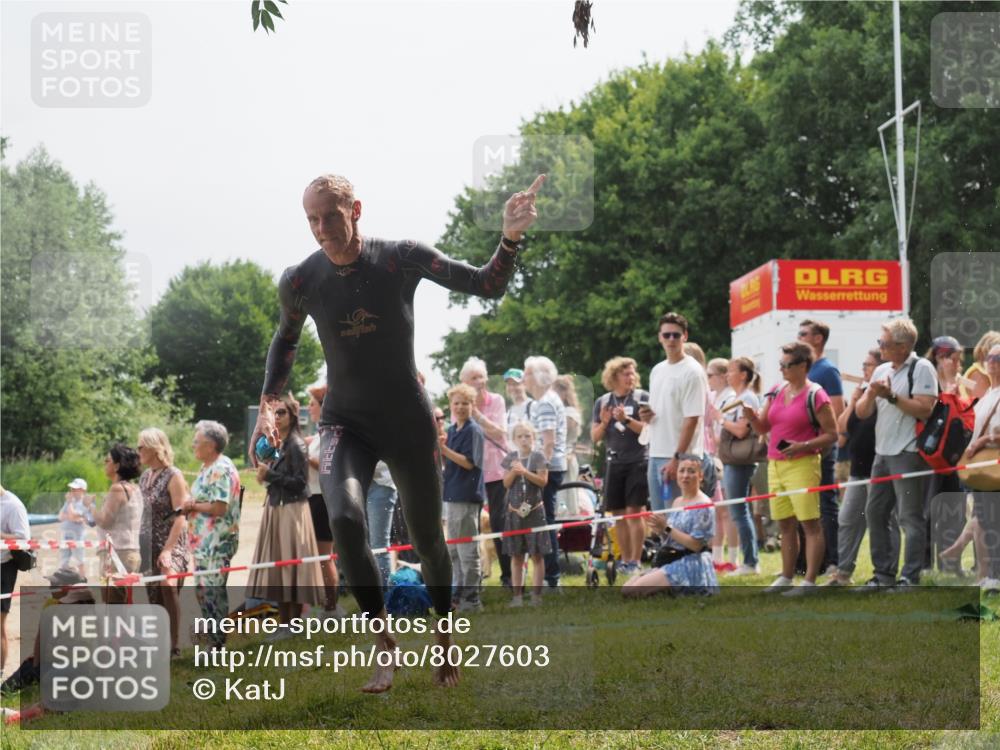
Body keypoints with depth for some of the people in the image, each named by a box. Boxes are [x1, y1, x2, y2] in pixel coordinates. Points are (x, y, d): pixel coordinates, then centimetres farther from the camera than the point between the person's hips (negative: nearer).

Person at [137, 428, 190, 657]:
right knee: (153, 595, 7)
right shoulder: (145, 477, 10)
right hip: (149, 544, 7)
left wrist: (168, 550, -22)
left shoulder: (173, 476, -11)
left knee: (168, 588, -13)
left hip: (170, 544, -7)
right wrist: (139, 543, 12)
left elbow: (180, 517, -15)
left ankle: (173, 645, -8)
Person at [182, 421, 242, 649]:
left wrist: (193, 505, -10)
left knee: (212, 590, -8)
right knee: (204, 590, 14)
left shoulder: (221, 469, -16)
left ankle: (218, 644, -4)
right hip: (205, 542, 11)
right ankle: (215, 642, 22)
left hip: (217, 542, -11)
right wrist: (190, 506, 4)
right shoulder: (207, 467, 16)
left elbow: (219, 508, -23)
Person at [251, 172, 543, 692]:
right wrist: (267, 405, 8)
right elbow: (285, 340, 14)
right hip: (345, 423, 0)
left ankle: (444, 634, 36)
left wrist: (510, 238, -26)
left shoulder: (402, 259, -12)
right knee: (345, 518, -27)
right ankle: (383, 641, -14)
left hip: (409, 421, 0)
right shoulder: (300, 282, -7)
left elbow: (487, 285, -8)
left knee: (427, 537, 9)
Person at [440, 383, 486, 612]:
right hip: (451, 494, 9)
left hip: (467, 496, -9)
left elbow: (469, 462, -17)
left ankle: (472, 597, -2)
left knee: (467, 550, -6)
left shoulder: (473, 431, -10)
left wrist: (444, 449, -25)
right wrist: (438, 450, -1)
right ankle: (460, 592, 23)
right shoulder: (451, 431, 13)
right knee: (453, 549, 15)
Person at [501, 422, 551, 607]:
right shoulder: (510, 458, 6)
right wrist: (513, 472, -16)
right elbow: (506, 483, 2)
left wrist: (525, 472, -19)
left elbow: (543, 481, -9)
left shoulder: (538, 457, -1)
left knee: (537, 555, -2)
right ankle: (517, 594, 9)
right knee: (516, 556, 5)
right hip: (514, 511, 3)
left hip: (534, 511, -3)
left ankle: (536, 594, 1)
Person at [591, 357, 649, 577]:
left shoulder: (642, 397, -1)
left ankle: (635, 561, -5)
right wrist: (604, 422, -10)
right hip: (613, 463, 4)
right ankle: (625, 559, 13)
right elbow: (595, 437, 9)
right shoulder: (603, 402, 10)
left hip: (637, 462, -4)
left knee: (634, 511, -8)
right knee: (617, 514, 5)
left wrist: (627, 420, -20)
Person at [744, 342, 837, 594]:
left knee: (809, 522, -6)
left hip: (802, 464, -7)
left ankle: (810, 581, -5)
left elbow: (832, 434, -8)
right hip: (775, 465, 7)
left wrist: (803, 446, -20)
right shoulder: (776, 393, 13)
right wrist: (749, 412, -4)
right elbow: (762, 428, 16)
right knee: (785, 524, 12)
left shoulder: (815, 396, -8)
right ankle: (787, 577, 19)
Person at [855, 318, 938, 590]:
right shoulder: (881, 371, 15)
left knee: (910, 517, -6)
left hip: (908, 454, -8)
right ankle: (884, 572, 19)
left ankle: (910, 577, -3)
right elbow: (861, 412, 13)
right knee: (875, 513, 11)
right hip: (882, 454, 8)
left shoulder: (922, 369, -7)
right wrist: (871, 394, -7)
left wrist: (891, 396, -19)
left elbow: (924, 409, -18)